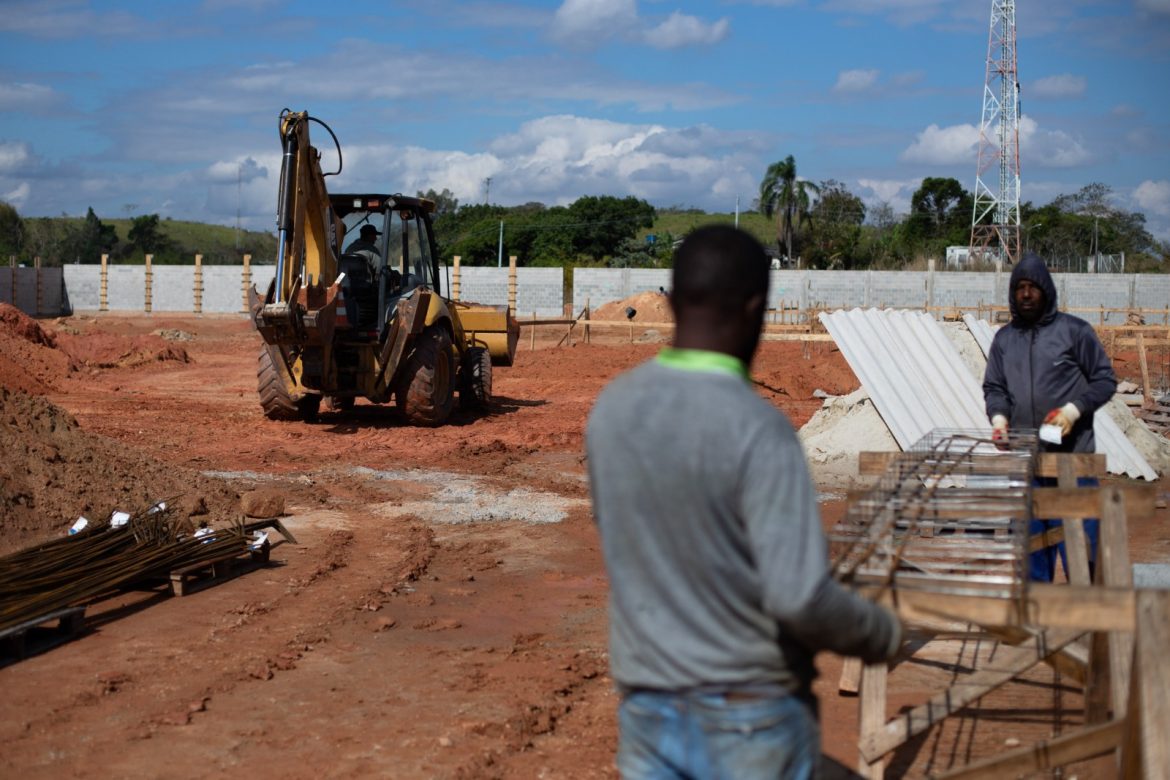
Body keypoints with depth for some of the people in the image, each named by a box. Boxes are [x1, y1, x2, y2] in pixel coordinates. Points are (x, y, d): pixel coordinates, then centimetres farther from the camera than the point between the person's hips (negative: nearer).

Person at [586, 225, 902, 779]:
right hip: (752, 714, -5)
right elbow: (799, 597, -24)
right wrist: (885, 633, -6)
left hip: (646, 707, 5)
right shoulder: (758, 429, -22)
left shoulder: (611, 408, -3)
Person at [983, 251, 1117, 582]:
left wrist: (1074, 409, -14)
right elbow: (993, 387, 16)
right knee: (1030, 539, 9)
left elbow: (1105, 380, 1)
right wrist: (998, 416, -4)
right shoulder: (1004, 338, 14)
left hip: (1072, 452, -4)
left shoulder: (1074, 330, 1)